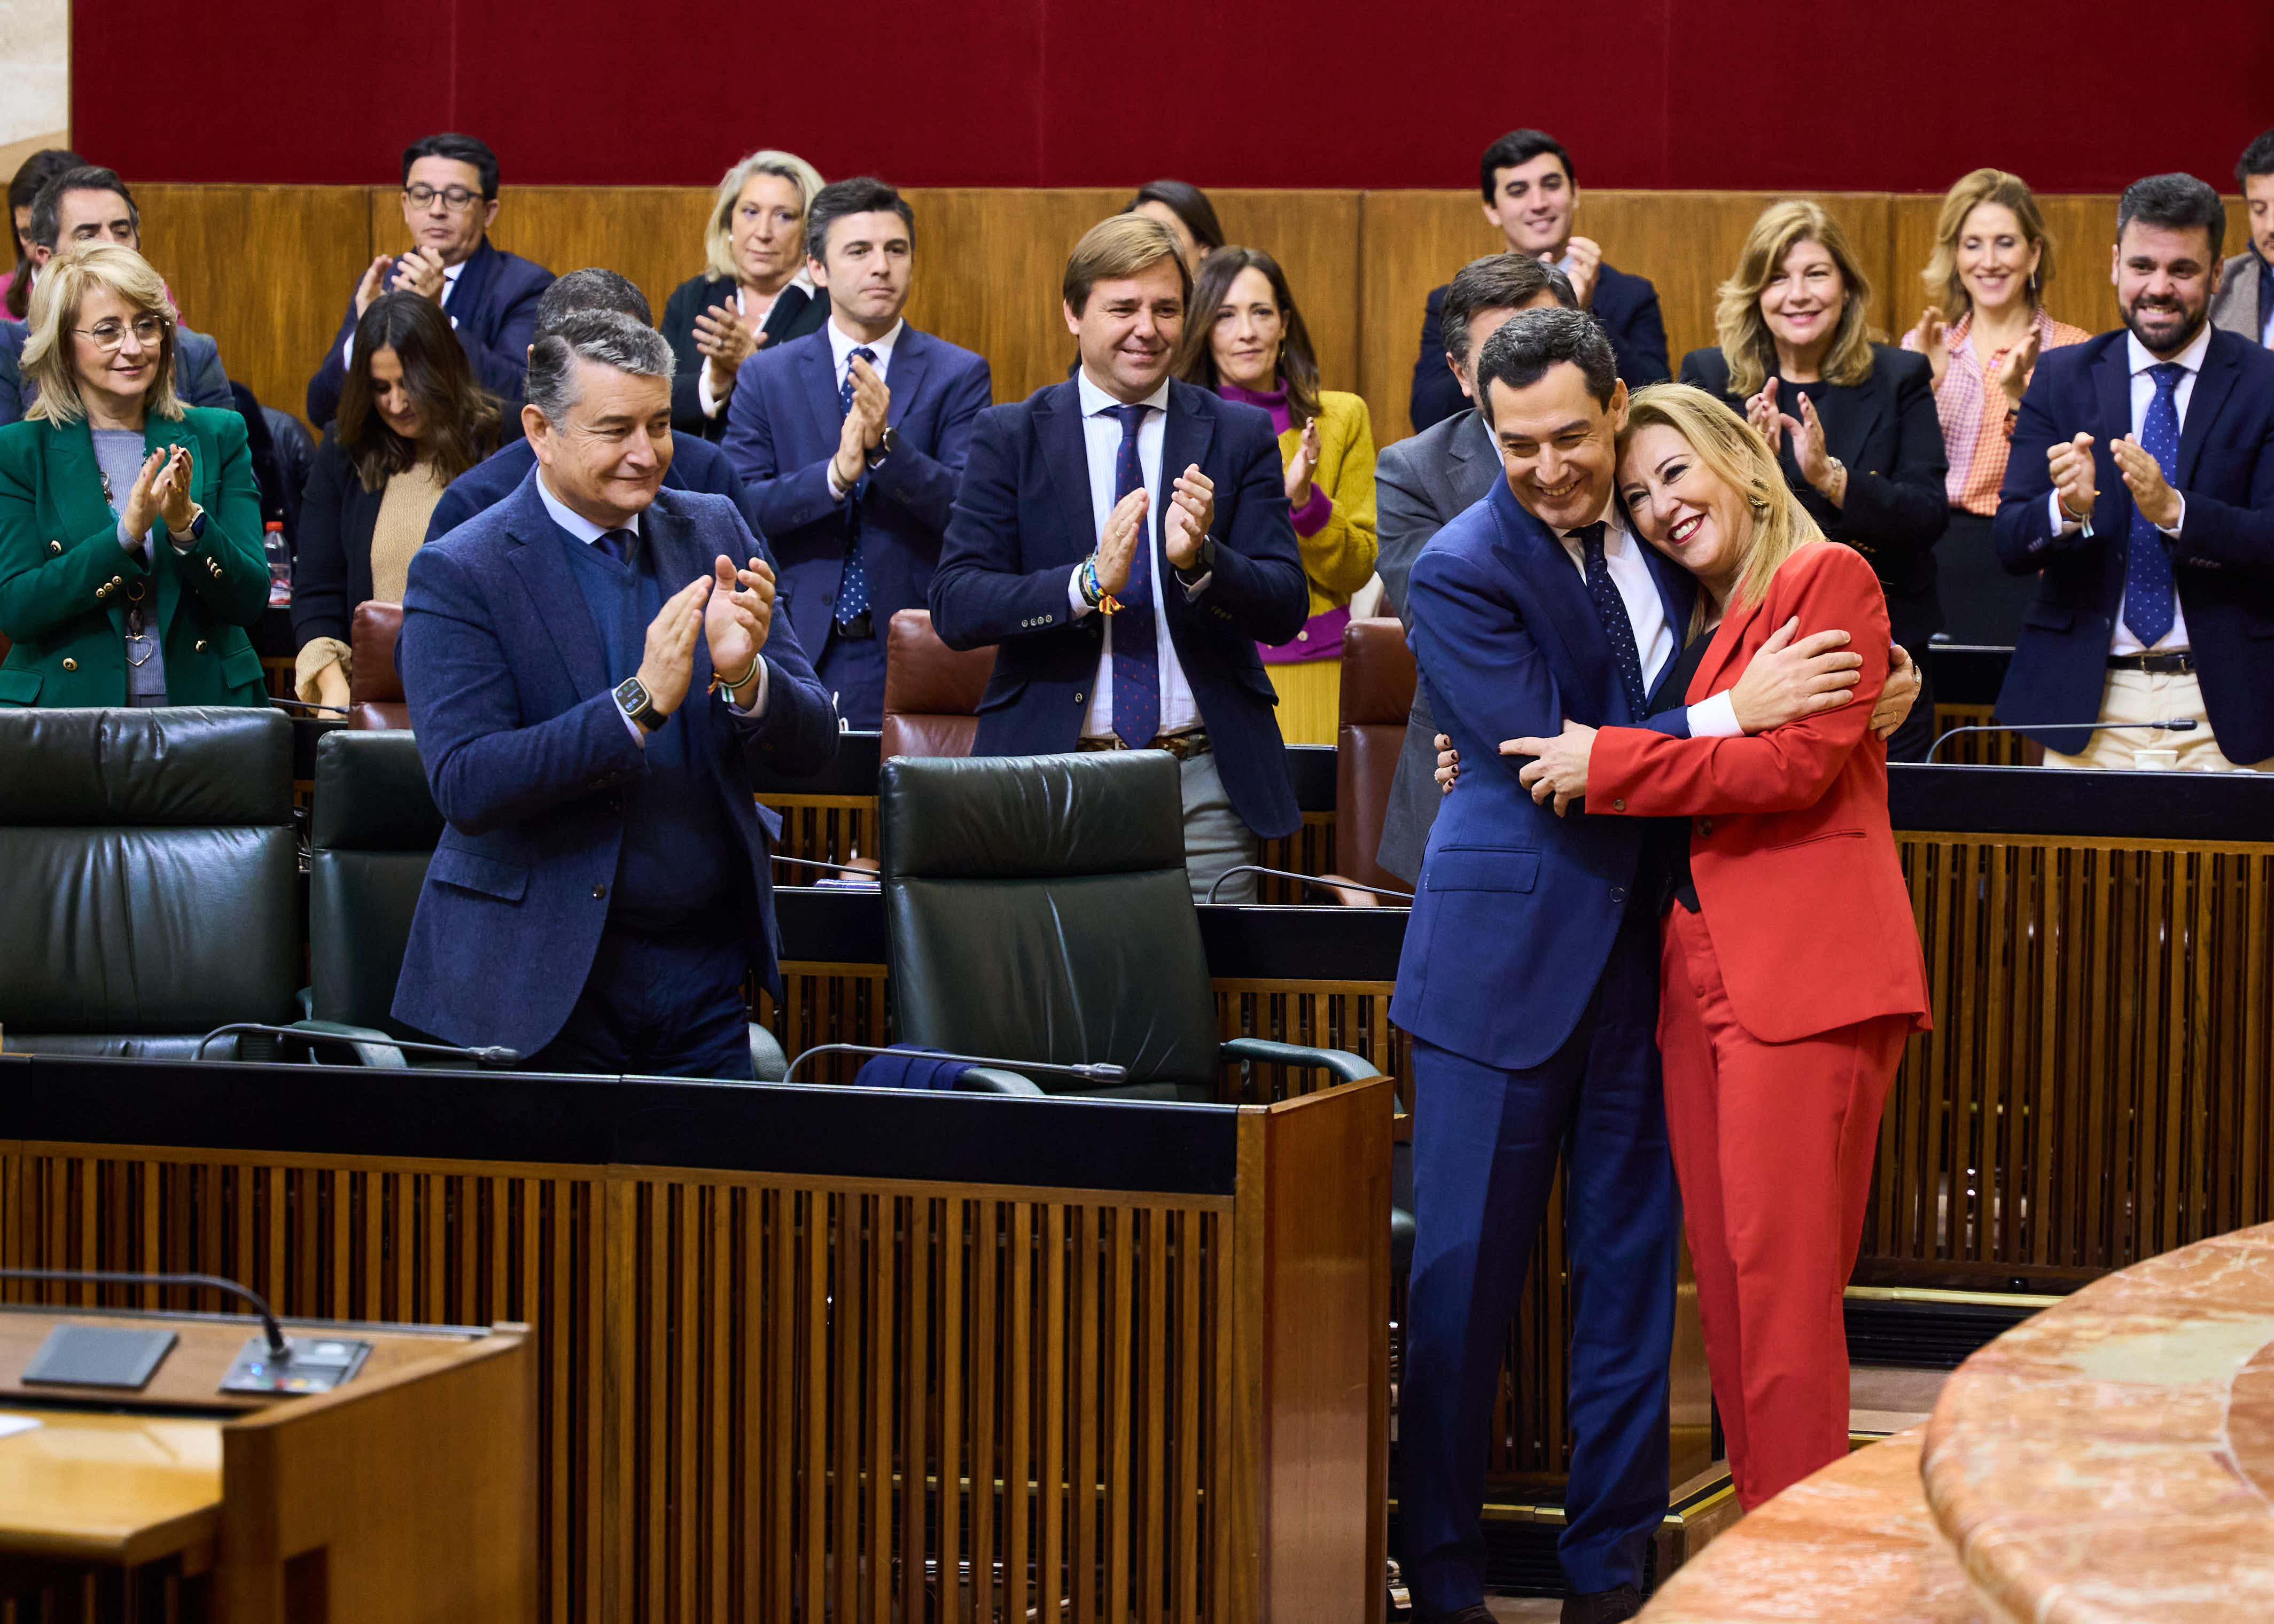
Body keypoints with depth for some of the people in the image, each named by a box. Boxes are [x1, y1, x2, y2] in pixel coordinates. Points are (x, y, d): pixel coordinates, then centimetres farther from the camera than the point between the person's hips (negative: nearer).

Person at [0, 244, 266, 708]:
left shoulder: (218, 438, 10)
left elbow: (250, 602, 4)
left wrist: (187, 525, -12)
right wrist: (126, 534, -14)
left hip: (203, 705, 2)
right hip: (68, 710, -2)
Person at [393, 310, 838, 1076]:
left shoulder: (713, 532, 6)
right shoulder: (458, 575, -9)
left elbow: (813, 745, 3)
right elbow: (466, 788, -20)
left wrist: (743, 676, -19)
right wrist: (641, 701, -27)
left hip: (705, 972, 4)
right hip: (540, 981, -4)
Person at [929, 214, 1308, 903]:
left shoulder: (1239, 435, 9)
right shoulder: (1011, 436, 5)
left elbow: (1287, 608, 1)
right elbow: (954, 609, -5)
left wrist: (1201, 560, -19)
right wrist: (1089, 582, -20)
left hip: (1204, 790, 1)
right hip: (1051, 785, -1)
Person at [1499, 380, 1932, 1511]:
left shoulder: (1826, 580, -3)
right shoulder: (1697, 623, 22)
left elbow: (1796, 763, -13)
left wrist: (1605, 762, -10)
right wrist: (1507, 765, 12)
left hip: (1805, 971, -8)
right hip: (1700, 971, 8)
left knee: (1783, 1284, -11)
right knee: (1725, 1287, 6)